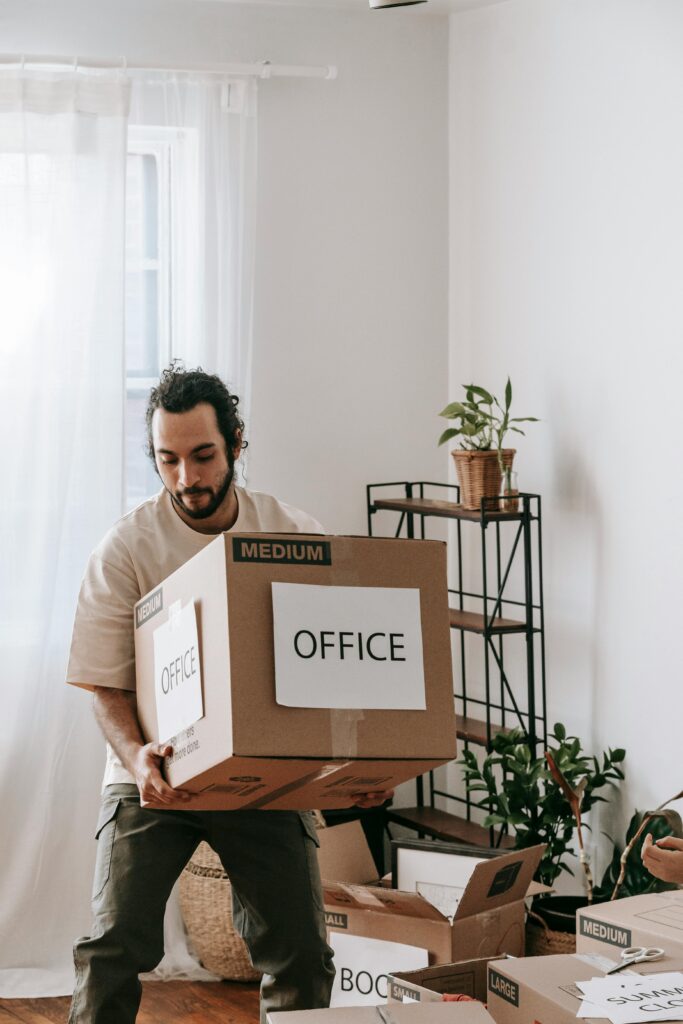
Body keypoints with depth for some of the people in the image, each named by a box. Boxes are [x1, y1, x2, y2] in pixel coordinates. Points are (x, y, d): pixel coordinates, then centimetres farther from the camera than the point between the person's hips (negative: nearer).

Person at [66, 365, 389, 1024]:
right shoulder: (127, 548, -10)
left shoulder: (296, 537, -5)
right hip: (156, 775, -1)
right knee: (113, 951, -12)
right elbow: (106, 685, -10)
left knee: (301, 958, -2)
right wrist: (136, 758, -30)